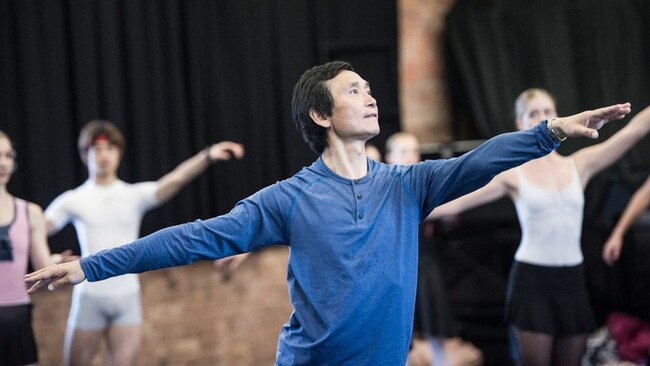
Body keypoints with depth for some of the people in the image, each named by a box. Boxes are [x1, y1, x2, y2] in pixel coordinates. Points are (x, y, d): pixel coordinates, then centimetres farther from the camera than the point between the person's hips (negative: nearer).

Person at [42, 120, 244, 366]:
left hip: (127, 299, 1)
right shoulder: (73, 201, 3)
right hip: (89, 298, -1)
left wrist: (208, 156, -28)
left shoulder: (135, 195, 2)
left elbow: (174, 180, -13)